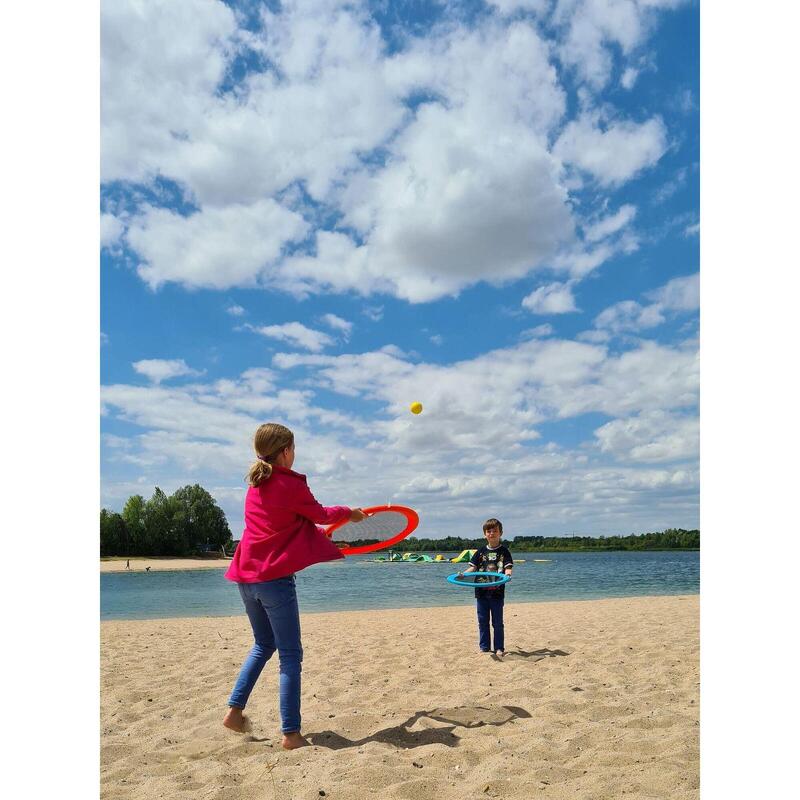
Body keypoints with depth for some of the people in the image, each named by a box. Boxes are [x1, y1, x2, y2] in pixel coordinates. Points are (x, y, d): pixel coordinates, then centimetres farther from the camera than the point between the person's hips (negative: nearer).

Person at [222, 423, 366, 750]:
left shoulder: (256, 485, 10)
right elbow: (320, 515, 3)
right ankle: (291, 733, 5)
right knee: (290, 654, 2)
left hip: (246, 576, 8)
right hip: (274, 577, -8)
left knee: (264, 644, 24)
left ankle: (235, 709, 21)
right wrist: (349, 512, 21)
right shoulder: (291, 484, -13)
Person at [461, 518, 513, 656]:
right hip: (481, 592, 3)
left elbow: (508, 567, -9)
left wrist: (507, 574, -30)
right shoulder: (481, 551, 7)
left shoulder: (504, 551, 0)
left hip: (497, 592, -3)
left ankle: (499, 648, 15)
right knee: (482, 621, 10)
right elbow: (473, 567, 5)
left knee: (497, 622, 5)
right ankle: (484, 647, 21)